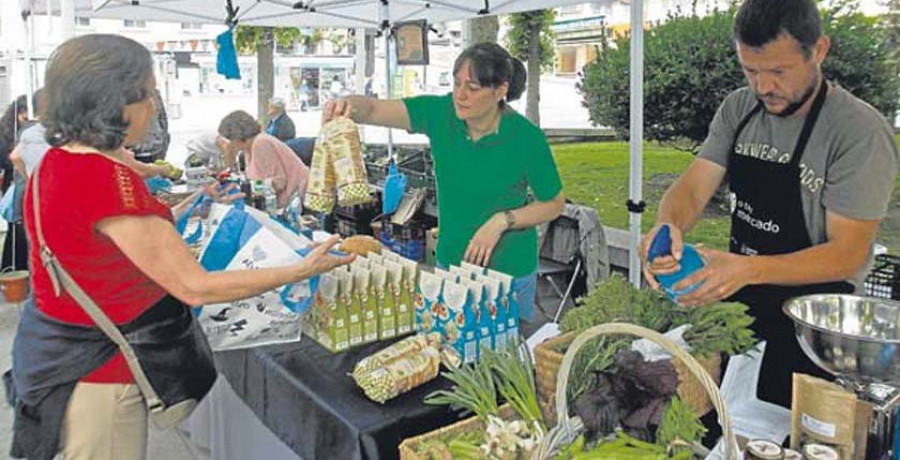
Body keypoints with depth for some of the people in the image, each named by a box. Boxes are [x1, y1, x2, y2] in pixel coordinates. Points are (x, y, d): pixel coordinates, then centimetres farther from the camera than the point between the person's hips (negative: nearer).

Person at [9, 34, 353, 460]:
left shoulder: (56, 162, 2)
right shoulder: (107, 178, -28)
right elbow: (196, 288, -27)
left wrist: (181, 214, 9)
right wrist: (303, 269, -21)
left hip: (55, 352, 9)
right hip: (94, 372, -9)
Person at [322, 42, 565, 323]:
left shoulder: (525, 137, -19)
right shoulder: (441, 113, -12)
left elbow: (554, 205, -8)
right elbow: (372, 109, -19)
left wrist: (502, 220, -22)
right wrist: (348, 107, -42)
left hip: (510, 273, -3)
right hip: (450, 262, 3)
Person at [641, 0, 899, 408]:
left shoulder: (861, 131, -18)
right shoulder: (738, 109, -1)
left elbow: (847, 255, -21)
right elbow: (692, 190, -7)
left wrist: (748, 270, -36)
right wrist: (668, 224, -31)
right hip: (738, 303, 5)